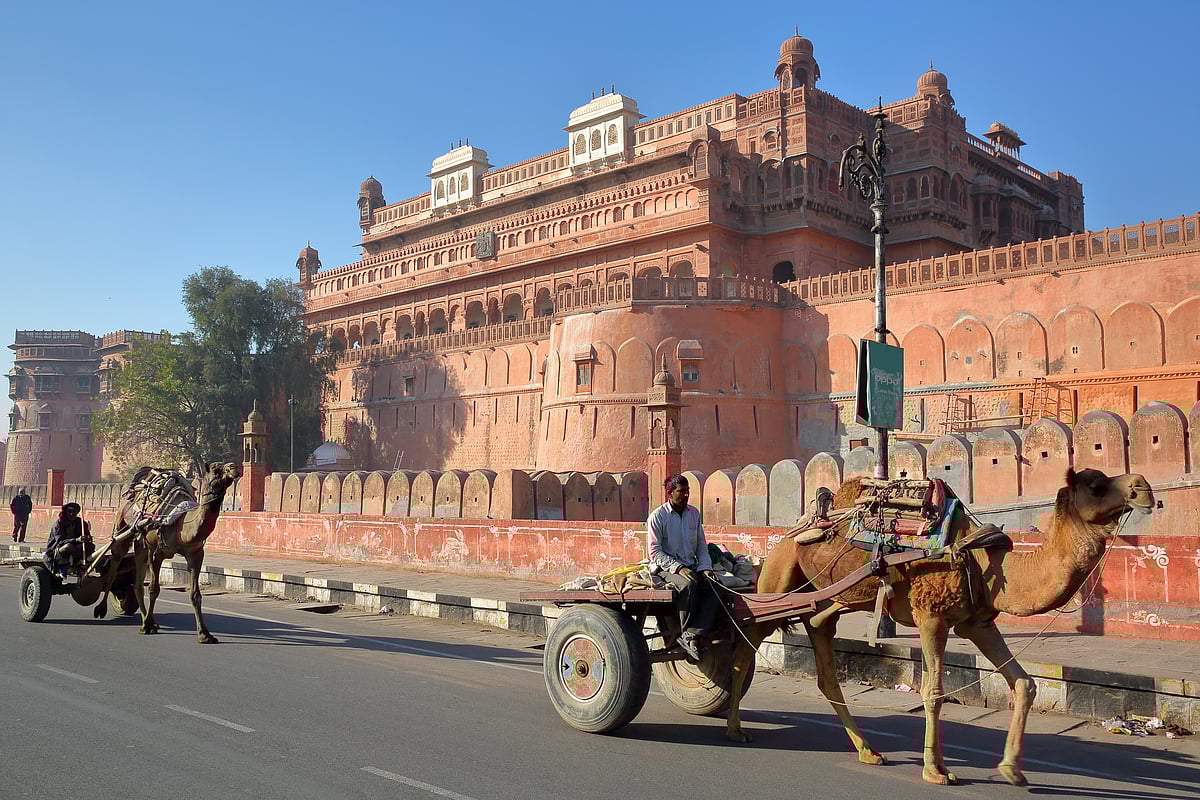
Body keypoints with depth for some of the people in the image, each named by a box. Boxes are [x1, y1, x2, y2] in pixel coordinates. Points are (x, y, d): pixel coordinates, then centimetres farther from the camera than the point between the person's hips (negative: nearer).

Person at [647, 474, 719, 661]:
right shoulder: (657, 516, -6)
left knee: (714, 588, -22)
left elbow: (701, 545, 15)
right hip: (666, 568, -5)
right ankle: (685, 632, -17)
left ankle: (691, 635, -27)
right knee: (689, 584, -35)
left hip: (691, 567, 5)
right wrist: (678, 568, -20)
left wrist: (705, 567, -2)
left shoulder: (694, 513, 11)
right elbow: (655, 552, -9)